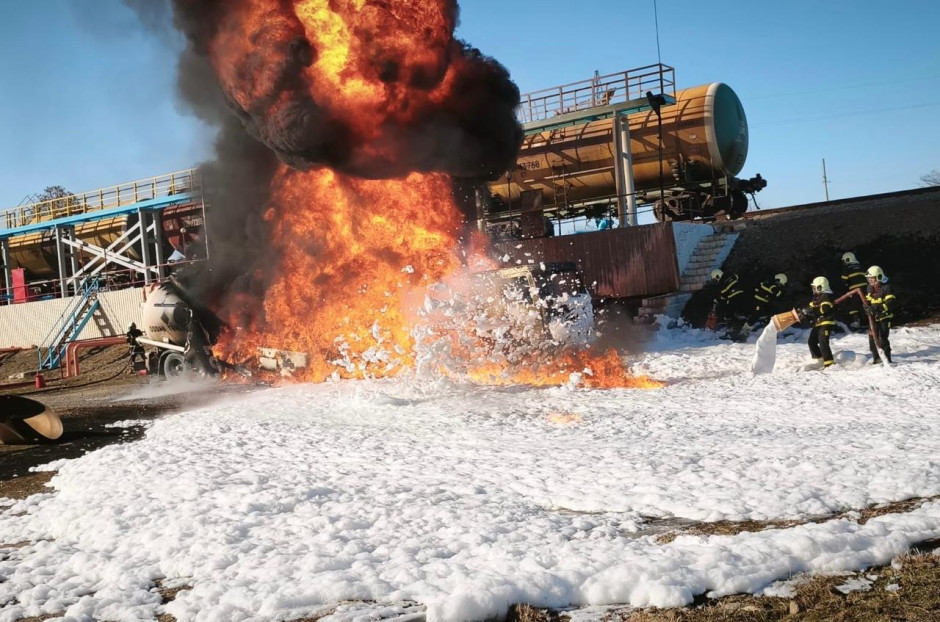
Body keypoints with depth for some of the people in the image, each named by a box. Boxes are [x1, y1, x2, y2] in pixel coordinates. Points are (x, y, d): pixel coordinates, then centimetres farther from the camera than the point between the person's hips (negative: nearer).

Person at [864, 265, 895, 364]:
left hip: (885, 317, -7)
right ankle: (877, 358, 19)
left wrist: (878, 308, -32)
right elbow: (867, 301, 18)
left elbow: (890, 303, -20)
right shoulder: (869, 288, 7)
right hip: (873, 317, 7)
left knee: (882, 338, -11)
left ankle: (887, 359, 1)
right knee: (872, 337, 6)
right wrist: (867, 308, -5)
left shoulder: (886, 287, -14)